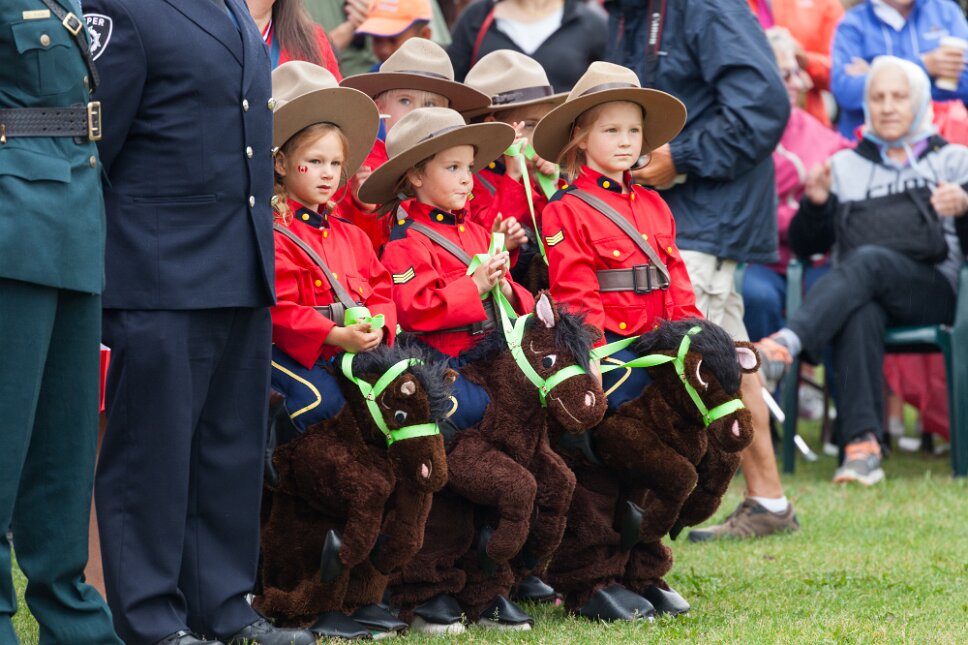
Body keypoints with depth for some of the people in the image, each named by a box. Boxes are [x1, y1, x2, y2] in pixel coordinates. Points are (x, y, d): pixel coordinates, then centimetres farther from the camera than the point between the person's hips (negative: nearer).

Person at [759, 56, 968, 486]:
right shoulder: (845, 165, 27)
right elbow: (806, 245, 20)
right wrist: (815, 204, 0)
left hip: (930, 287, -1)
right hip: (860, 293, 1)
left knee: (868, 259, -35)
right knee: (859, 314, -37)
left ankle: (788, 341, -58)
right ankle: (861, 445, -51)